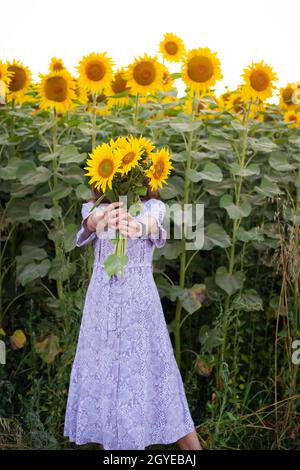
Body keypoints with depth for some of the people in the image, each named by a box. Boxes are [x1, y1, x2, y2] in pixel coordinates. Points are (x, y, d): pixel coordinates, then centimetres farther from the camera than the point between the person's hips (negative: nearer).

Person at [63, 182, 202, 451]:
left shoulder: (152, 206, -1)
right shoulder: (94, 208, 4)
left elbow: (153, 226, -25)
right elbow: (89, 224, -20)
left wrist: (137, 227, -51)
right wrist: (102, 221, -46)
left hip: (139, 299, -2)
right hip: (102, 300, 3)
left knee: (150, 371, -2)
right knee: (101, 373, 8)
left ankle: (193, 446, 11)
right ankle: (108, 443, 25)